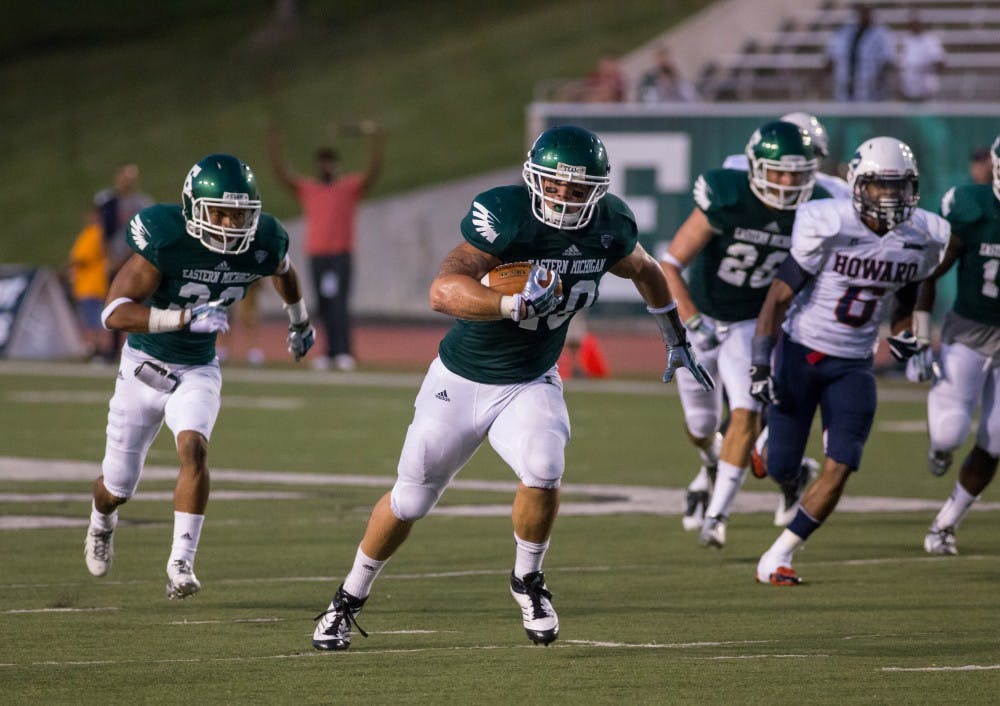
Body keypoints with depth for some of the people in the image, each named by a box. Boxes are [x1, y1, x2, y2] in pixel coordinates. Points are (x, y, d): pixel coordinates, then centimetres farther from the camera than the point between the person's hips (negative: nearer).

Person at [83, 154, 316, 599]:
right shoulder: (165, 240, -27)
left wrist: (299, 322, 31)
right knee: (117, 487, 10)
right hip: (145, 365, -2)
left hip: (198, 370, 2)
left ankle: (181, 564, -23)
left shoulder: (263, 243, -13)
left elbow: (283, 271, 14)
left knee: (193, 449, -28)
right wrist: (185, 318, -42)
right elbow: (114, 312, -32)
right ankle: (102, 523, 47)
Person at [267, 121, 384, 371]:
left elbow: (373, 171, -7)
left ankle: (344, 353, -18)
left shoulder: (350, 186, 6)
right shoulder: (307, 189, 15)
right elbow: (282, 174, 10)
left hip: (341, 255, -4)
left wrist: (374, 141, -20)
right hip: (316, 255, 4)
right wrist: (275, 149, -4)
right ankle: (331, 352, 8)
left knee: (339, 303, -14)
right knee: (324, 306, 5)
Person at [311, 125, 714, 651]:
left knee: (542, 471, -26)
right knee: (411, 499, 9)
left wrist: (677, 341, 24)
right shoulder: (505, 214, -26)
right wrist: (515, 304, -51)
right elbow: (443, 291, -38)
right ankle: (350, 598, 33)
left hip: (530, 384, 3)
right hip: (461, 381, -2)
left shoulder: (608, 225, -9)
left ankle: (527, 579, 2)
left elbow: (643, 270, 15)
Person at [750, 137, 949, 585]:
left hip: (853, 366, 3)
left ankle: (778, 558, 2)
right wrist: (759, 365, -18)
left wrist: (904, 330, 1)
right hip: (801, 352, -3)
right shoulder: (828, 226, -19)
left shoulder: (922, 237, -4)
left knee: (839, 469, -11)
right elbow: (779, 296, -14)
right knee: (782, 471, 2)